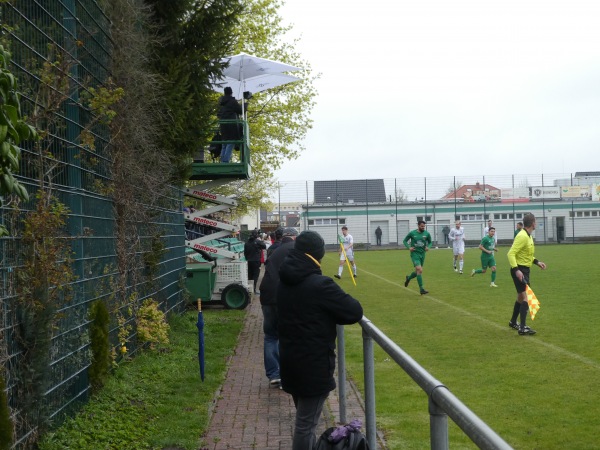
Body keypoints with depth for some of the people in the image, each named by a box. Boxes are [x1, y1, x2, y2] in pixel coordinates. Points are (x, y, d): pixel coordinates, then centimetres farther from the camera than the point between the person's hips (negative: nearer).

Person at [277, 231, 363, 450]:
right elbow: (355, 312, -15)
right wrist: (338, 301, 4)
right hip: (314, 364, -8)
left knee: (304, 418, 21)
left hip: (291, 360, 8)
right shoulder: (320, 284, -20)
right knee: (306, 424, -1)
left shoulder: (284, 282, 6)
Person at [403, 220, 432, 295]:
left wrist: (428, 247, -7)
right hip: (415, 253, -5)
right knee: (420, 270, -19)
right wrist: (409, 247, -11)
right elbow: (405, 241, 5)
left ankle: (408, 278, 46)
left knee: (418, 272, 13)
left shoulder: (427, 234, 0)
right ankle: (421, 289, -15)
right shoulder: (412, 233, -6)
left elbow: (430, 242, 14)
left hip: (422, 254, 5)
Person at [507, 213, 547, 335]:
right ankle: (522, 327, -18)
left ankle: (513, 322, 36)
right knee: (525, 297, -15)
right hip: (519, 270, -10)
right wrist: (516, 270, -32)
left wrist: (537, 262, 15)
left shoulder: (528, 236, 12)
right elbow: (511, 254, -24)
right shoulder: (522, 236, -19)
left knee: (521, 297, 21)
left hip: (525, 270, 10)